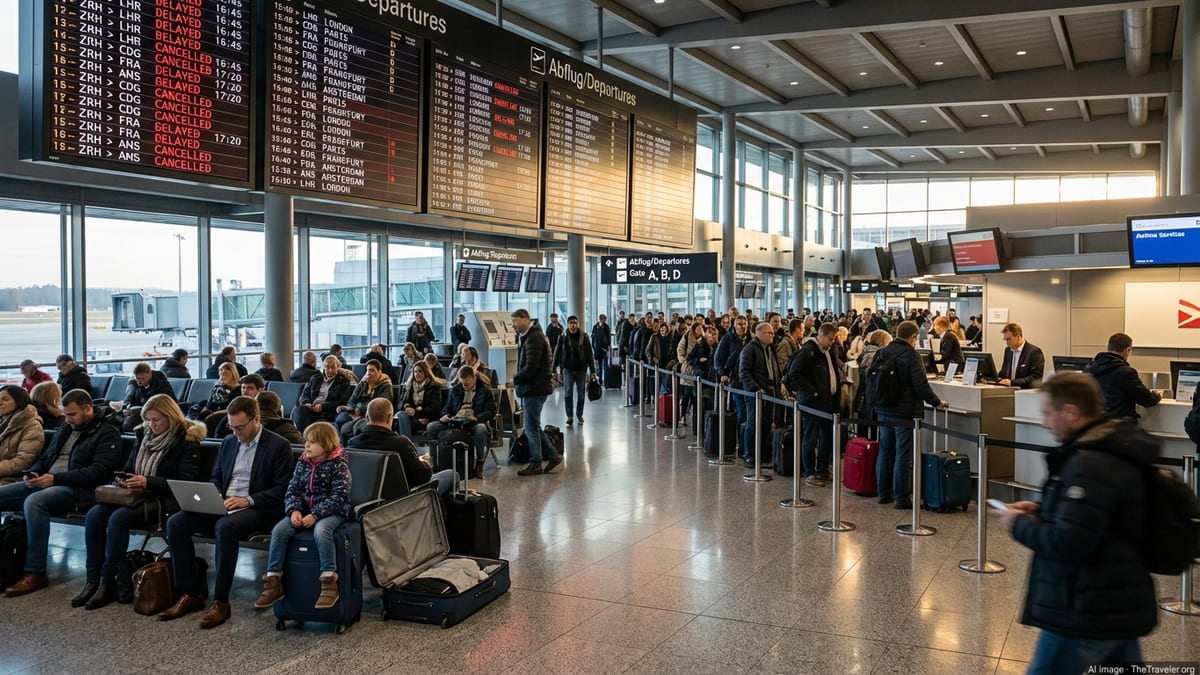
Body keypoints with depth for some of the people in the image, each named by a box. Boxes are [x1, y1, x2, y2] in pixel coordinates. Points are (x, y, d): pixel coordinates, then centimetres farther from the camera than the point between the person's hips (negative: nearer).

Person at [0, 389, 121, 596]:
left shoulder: (107, 433, -2)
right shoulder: (66, 430, 23)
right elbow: (44, 457, 28)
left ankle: (35, 573, -29)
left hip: (77, 490, -8)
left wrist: (55, 478, -18)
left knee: (34, 502, -35)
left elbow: (98, 471, -13)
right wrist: (33, 474, 3)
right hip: (45, 483, 9)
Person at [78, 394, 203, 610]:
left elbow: (186, 480, -14)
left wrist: (148, 482, -21)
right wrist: (124, 479, 1)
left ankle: (108, 582, -18)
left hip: (165, 500, -7)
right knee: (94, 515, -18)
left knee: (119, 518, -30)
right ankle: (92, 579, -13)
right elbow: (130, 466, 25)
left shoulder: (187, 440, -6)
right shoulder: (145, 435, 15)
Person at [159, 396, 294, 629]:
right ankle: (191, 593, -8)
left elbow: (282, 489, -9)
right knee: (175, 523, -14)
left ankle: (220, 602, -26)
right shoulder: (228, 442, 17)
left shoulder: (279, 446, -4)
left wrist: (248, 500, -20)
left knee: (225, 527, -37)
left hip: (257, 509, -7)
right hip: (222, 506, 7)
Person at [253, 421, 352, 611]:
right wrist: (294, 510, -13)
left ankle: (329, 583, -31)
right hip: (304, 511, 6)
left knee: (320, 531, -37)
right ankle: (273, 582, -12)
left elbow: (338, 497, -16)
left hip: (331, 512, -6)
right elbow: (293, 490, 8)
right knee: (279, 530, -19)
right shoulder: (303, 463, 10)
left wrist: (315, 515, -24)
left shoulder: (338, 464, -9)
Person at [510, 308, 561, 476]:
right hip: (533, 388, 10)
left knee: (531, 428, -2)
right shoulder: (528, 336, 17)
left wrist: (516, 379, -10)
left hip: (534, 389, -10)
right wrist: (518, 378, 4)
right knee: (534, 426, 15)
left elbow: (531, 367, -23)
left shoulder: (534, 338, -17)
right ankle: (553, 456, 21)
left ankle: (535, 464, 6)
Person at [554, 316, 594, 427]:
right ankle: (569, 416, -1)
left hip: (581, 369, 0)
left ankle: (579, 415, 26)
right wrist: (556, 369, 2)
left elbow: (589, 355, -2)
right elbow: (558, 354, 4)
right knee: (567, 393, -8)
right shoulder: (563, 337, -2)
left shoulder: (584, 337, -3)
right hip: (568, 369, 0)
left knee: (581, 394, 9)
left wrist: (592, 371, -5)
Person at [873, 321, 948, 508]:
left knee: (885, 452, 14)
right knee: (903, 456, -1)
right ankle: (902, 498, 3)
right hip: (905, 413, -7)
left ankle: (884, 493, 21)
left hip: (883, 412, 7)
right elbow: (921, 385, -17)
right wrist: (936, 402, -2)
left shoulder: (881, 353, 6)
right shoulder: (911, 355, -15)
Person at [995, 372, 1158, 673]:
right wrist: (1042, 511, 9)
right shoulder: (1116, 451, 8)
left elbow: (1068, 544, -28)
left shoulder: (1090, 465, -24)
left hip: (1087, 616, -9)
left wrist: (1019, 524, -12)